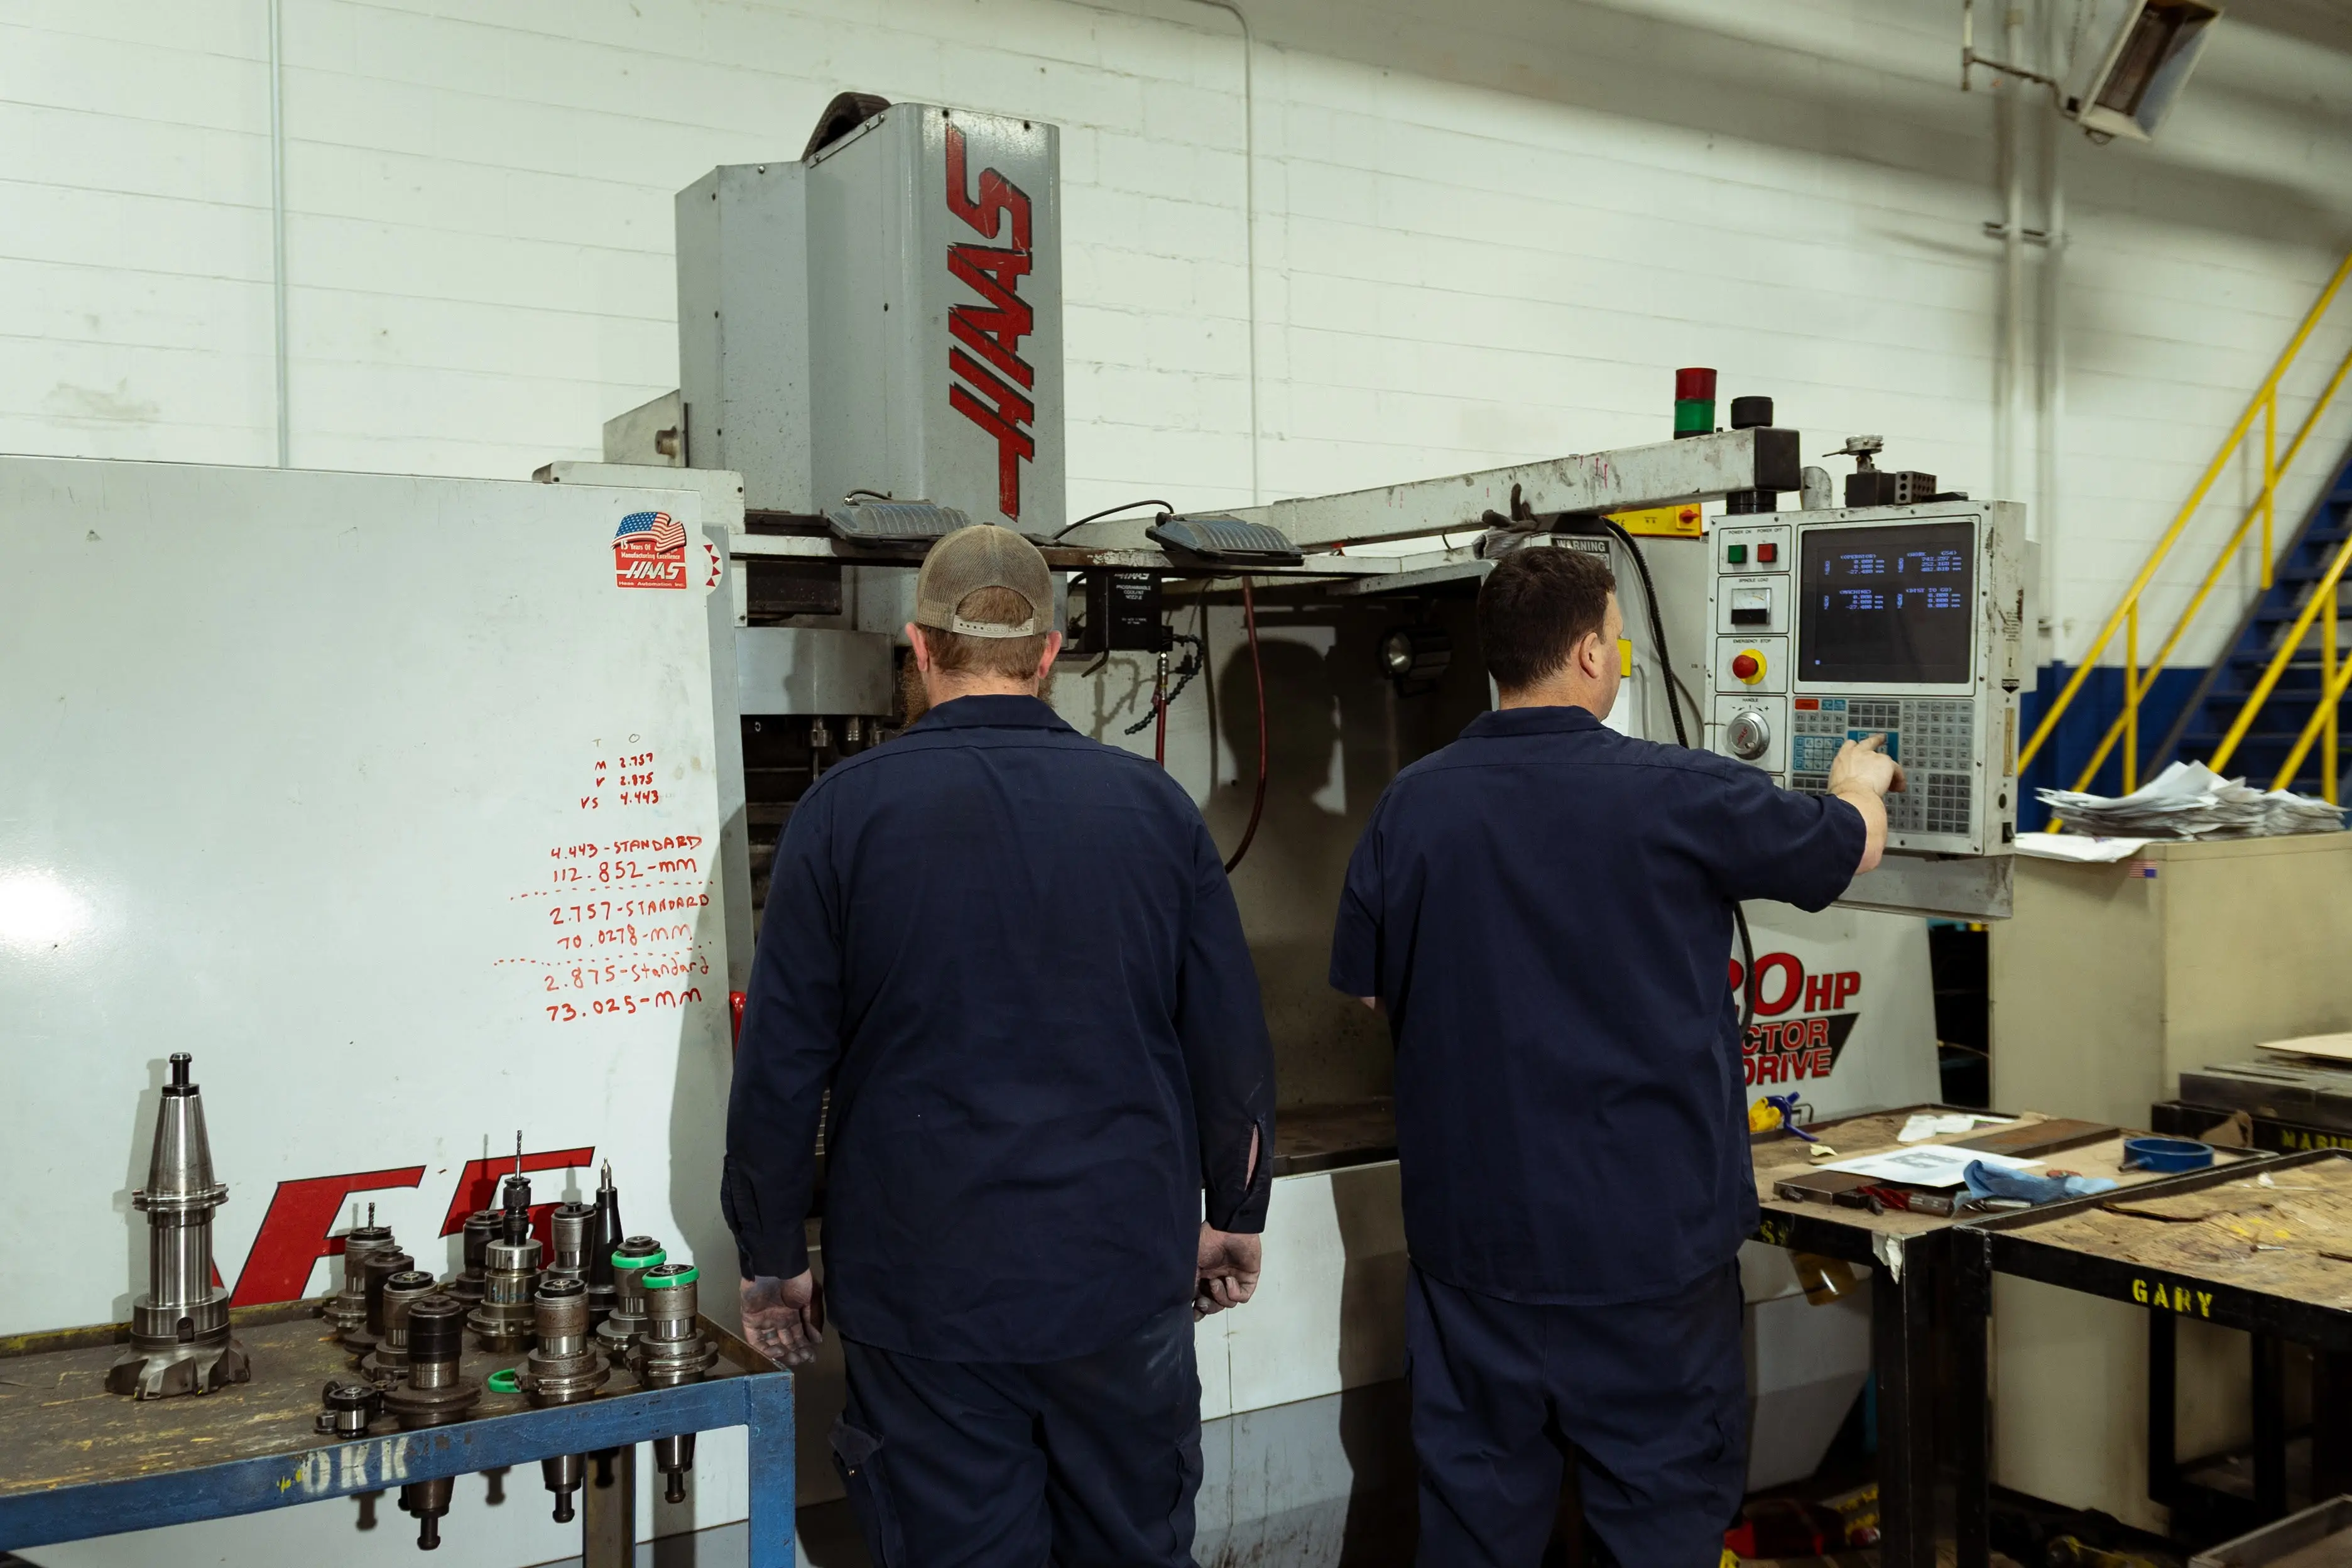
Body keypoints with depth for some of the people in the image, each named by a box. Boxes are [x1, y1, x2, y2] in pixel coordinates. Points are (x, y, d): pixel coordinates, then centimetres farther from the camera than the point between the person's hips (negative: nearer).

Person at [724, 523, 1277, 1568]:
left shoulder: (847, 809, -6)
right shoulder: (1152, 804, -1)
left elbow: (781, 1065, -5)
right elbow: (1233, 1040, 2)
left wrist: (772, 1261, 8)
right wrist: (1236, 1216, 16)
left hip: (927, 1288, -1)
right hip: (1128, 1279, 2)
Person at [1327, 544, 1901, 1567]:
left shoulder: (1413, 803, -5)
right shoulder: (1677, 794, -13)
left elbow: (1368, 990, 7)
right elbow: (1850, 849, 4)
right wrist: (1858, 785, 27)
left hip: (1474, 1224, 3)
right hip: (1648, 1232, -3)